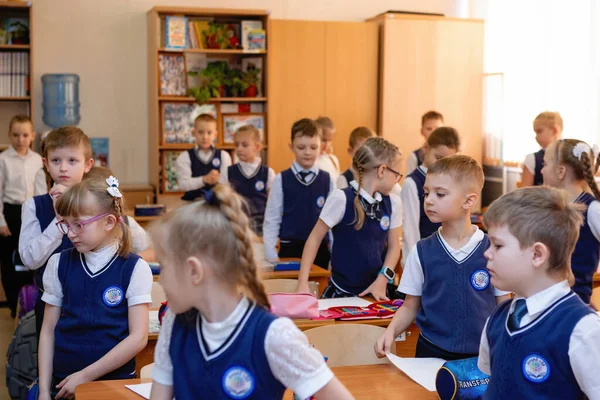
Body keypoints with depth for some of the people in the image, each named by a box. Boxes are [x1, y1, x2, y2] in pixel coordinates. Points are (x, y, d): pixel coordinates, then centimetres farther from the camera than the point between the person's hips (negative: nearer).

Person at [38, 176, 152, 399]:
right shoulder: (59, 264, 2)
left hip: (115, 381, -2)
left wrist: (85, 376, -13)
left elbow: (138, 337, -12)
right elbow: (48, 331, 4)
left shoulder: (134, 268, -9)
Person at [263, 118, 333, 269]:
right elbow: (271, 220, -1)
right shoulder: (281, 180, -3)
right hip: (289, 250, -1)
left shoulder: (327, 180, 1)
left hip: (320, 250, 1)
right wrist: (272, 257, -6)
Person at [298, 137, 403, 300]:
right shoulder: (341, 199, -15)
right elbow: (315, 238, -10)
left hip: (376, 290, 4)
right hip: (341, 290, -4)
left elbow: (393, 246, 7)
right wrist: (303, 283, -14)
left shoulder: (393, 202, 0)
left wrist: (382, 280, -6)